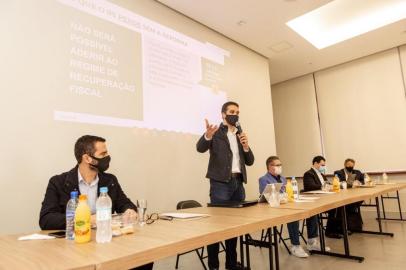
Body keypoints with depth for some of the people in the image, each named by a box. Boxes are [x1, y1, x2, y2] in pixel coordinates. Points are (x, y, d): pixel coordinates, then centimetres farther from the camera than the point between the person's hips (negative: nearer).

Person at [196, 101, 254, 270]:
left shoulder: (240, 135, 18)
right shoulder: (216, 132, 0)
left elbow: (250, 161, 15)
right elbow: (200, 148, -17)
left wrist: (246, 146, -4)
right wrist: (208, 135, -37)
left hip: (238, 183, 6)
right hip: (220, 183, -6)